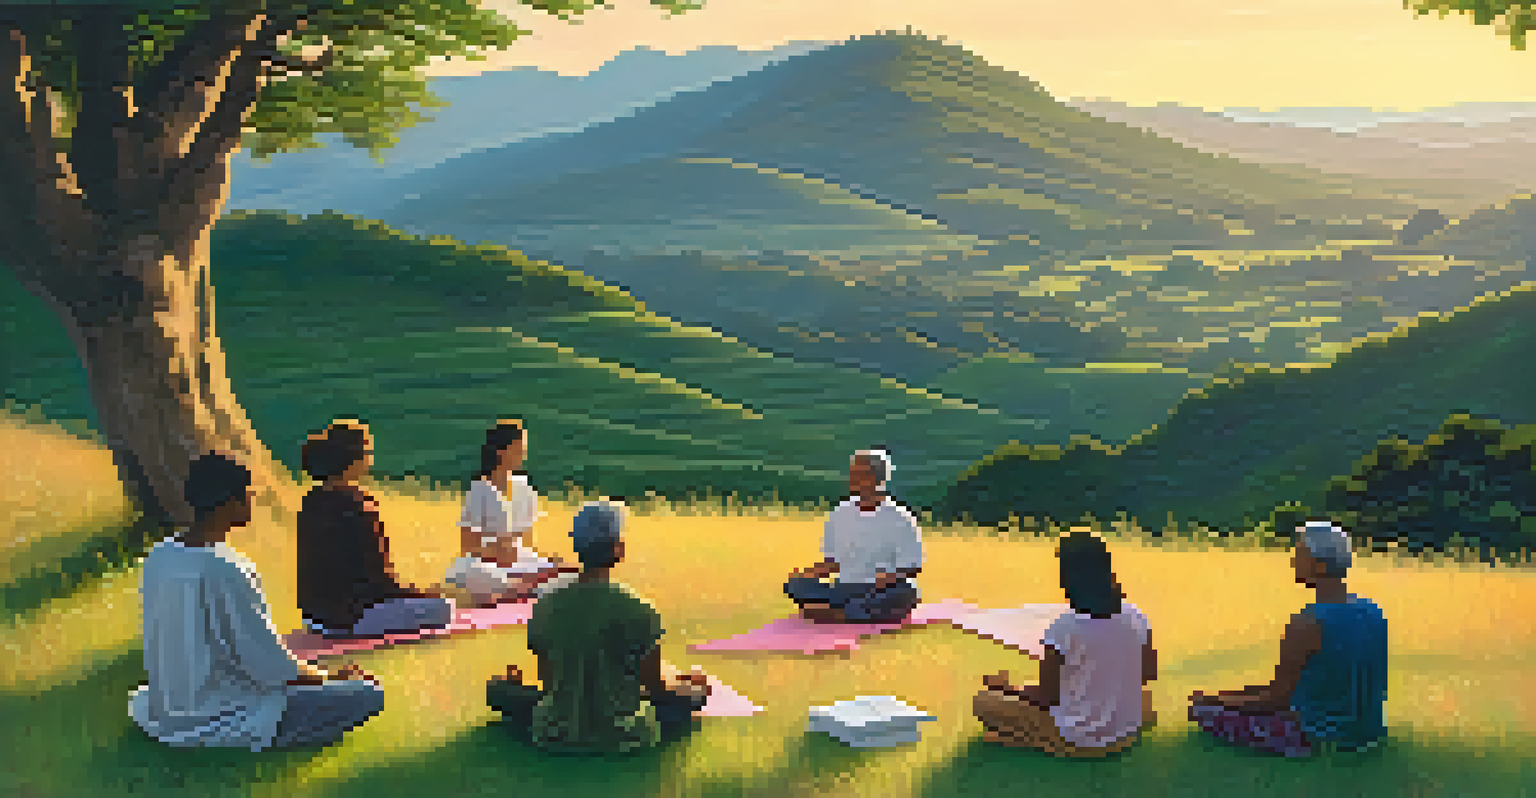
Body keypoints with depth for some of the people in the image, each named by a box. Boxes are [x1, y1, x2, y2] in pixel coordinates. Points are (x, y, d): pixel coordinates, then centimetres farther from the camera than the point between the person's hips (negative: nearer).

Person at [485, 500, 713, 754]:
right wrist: (688, 682, 14)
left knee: (497, 688, 28)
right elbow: (655, 685, -7)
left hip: (556, 736, 3)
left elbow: (547, 680, 5)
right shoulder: (638, 611, -16)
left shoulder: (544, 608, -5)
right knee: (697, 690, 21)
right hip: (622, 738, -2)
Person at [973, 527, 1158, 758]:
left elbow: (1045, 697, -16)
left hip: (1075, 740, -4)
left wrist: (1007, 688, 4)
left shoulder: (1062, 629, -24)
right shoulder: (1134, 617, -9)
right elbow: (1149, 673, 6)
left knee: (984, 702, 9)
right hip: (1127, 734, 4)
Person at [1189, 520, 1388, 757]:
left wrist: (1213, 700, 0)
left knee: (1205, 710, 9)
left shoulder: (1307, 624, -25)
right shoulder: (1375, 613, -2)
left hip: (1316, 737, -8)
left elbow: (1276, 698, -17)